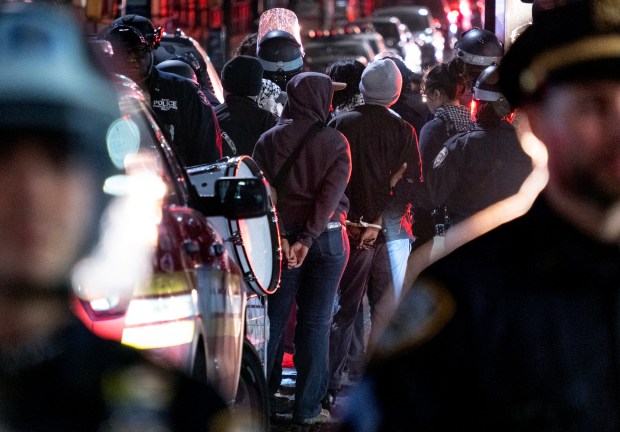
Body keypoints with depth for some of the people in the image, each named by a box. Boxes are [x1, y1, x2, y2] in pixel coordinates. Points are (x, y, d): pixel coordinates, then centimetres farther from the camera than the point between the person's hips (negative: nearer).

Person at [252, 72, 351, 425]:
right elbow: (331, 194, -14)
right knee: (315, 322, 4)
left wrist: (281, 237, -11)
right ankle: (308, 408, 5)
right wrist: (307, 239, -17)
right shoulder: (335, 142, -5)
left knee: (273, 319, 9)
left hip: (281, 234, 2)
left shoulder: (269, 141, 0)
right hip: (327, 237, -1)